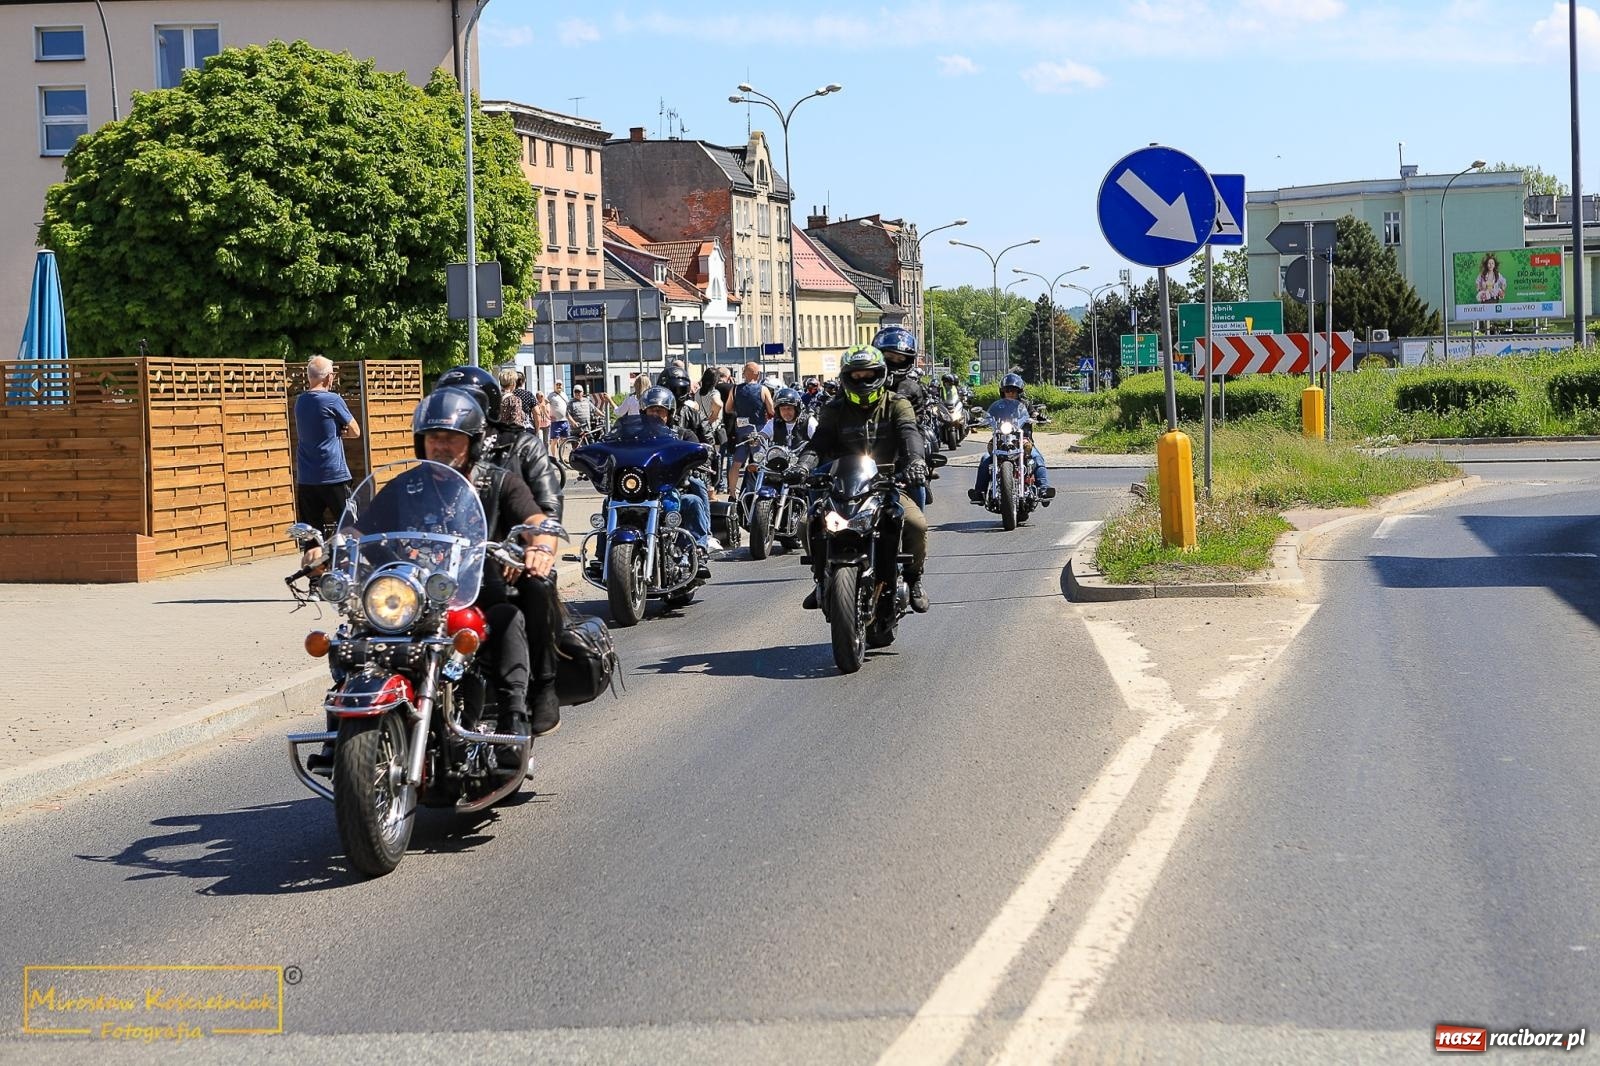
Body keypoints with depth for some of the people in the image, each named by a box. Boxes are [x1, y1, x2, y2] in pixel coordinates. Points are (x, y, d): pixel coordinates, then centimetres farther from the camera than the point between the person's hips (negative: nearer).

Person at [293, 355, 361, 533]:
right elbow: (355, 431, -2)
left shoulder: (300, 401, 10)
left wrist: (332, 430, 2)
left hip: (305, 479, 6)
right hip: (333, 476, -6)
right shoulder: (333, 400, -9)